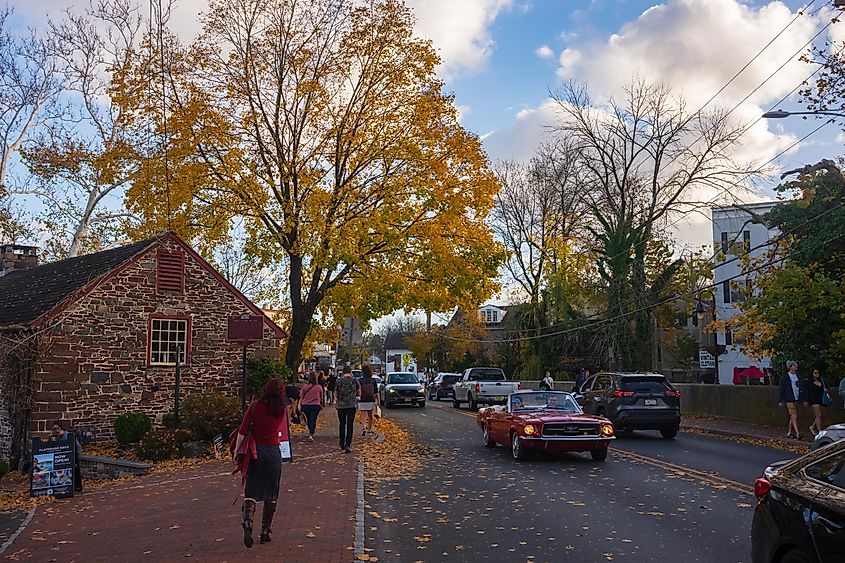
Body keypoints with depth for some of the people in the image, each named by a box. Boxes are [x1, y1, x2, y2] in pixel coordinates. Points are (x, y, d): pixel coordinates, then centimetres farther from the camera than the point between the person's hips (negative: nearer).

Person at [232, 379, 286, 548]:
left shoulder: (255, 407, -5)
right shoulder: (281, 411, 0)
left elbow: (242, 431, -8)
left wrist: (236, 452, -3)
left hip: (255, 451, -1)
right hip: (273, 452, 1)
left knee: (251, 491, 3)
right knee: (271, 494, 12)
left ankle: (247, 524, -19)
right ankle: (265, 532, 17)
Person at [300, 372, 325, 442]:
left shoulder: (304, 386, -3)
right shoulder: (319, 387, -2)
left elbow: (301, 397, 0)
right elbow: (321, 398, 10)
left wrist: (300, 405, 8)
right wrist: (322, 405, 24)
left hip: (305, 405, 2)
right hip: (315, 405, -2)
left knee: (309, 420, 19)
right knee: (313, 420, -2)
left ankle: (310, 432, 34)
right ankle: (311, 434, -15)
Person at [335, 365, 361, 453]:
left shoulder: (338, 381, 1)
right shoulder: (354, 380, 0)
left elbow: (336, 394, 3)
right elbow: (359, 394, 6)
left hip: (341, 405, 1)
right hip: (352, 405, -1)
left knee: (342, 424, 14)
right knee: (350, 424, -1)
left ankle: (342, 444, 22)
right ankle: (348, 445, -9)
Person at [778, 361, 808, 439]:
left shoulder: (799, 377, 13)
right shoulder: (784, 378, -2)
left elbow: (803, 389, 16)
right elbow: (780, 390, -1)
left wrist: (805, 399, 11)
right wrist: (780, 401, -5)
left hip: (797, 400, 5)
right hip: (789, 400, -5)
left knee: (792, 417, 10)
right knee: (794, 416, -11)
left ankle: (789, 432, 18)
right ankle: (797, 433, -15)